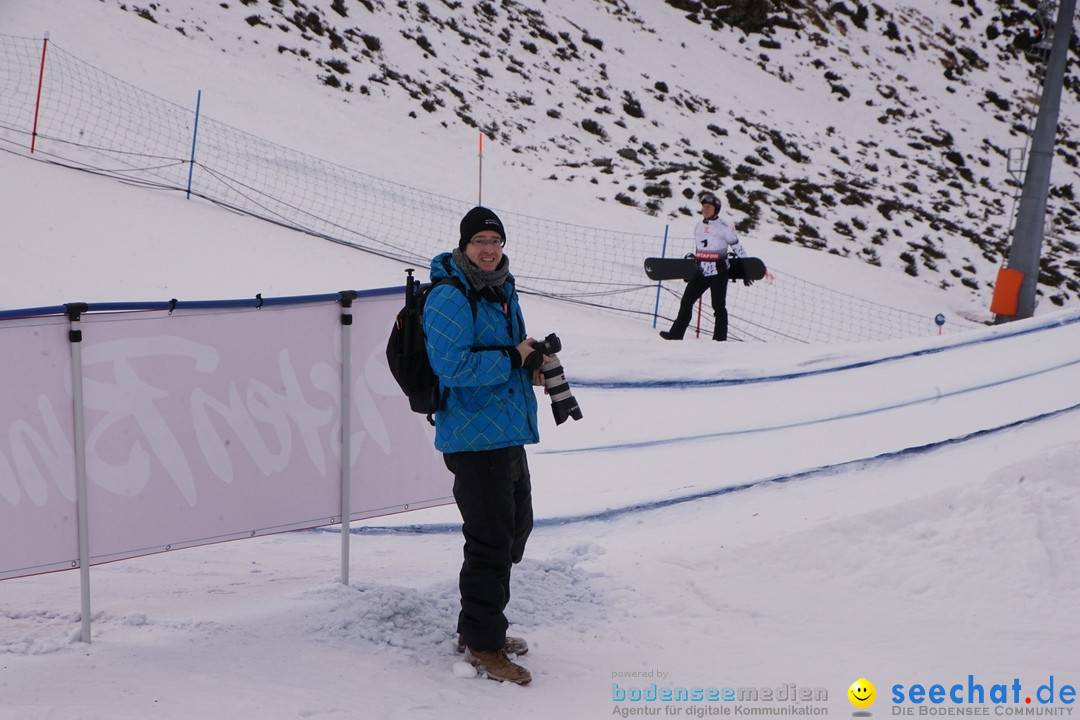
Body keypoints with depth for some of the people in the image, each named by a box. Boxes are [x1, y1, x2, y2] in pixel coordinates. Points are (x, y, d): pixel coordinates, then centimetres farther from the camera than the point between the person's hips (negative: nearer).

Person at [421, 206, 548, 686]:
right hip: (474, 436, -10)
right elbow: (452, 365, -26)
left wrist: (532, 363, 4)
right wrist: (512, 359, -21)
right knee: (490, 539, -6)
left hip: (509, 431, 10)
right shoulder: (448, 297, -16)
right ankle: (481, 645, 6)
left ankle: (480, 628, 33)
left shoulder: (501, 290, 13)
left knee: (516, 526, 19)